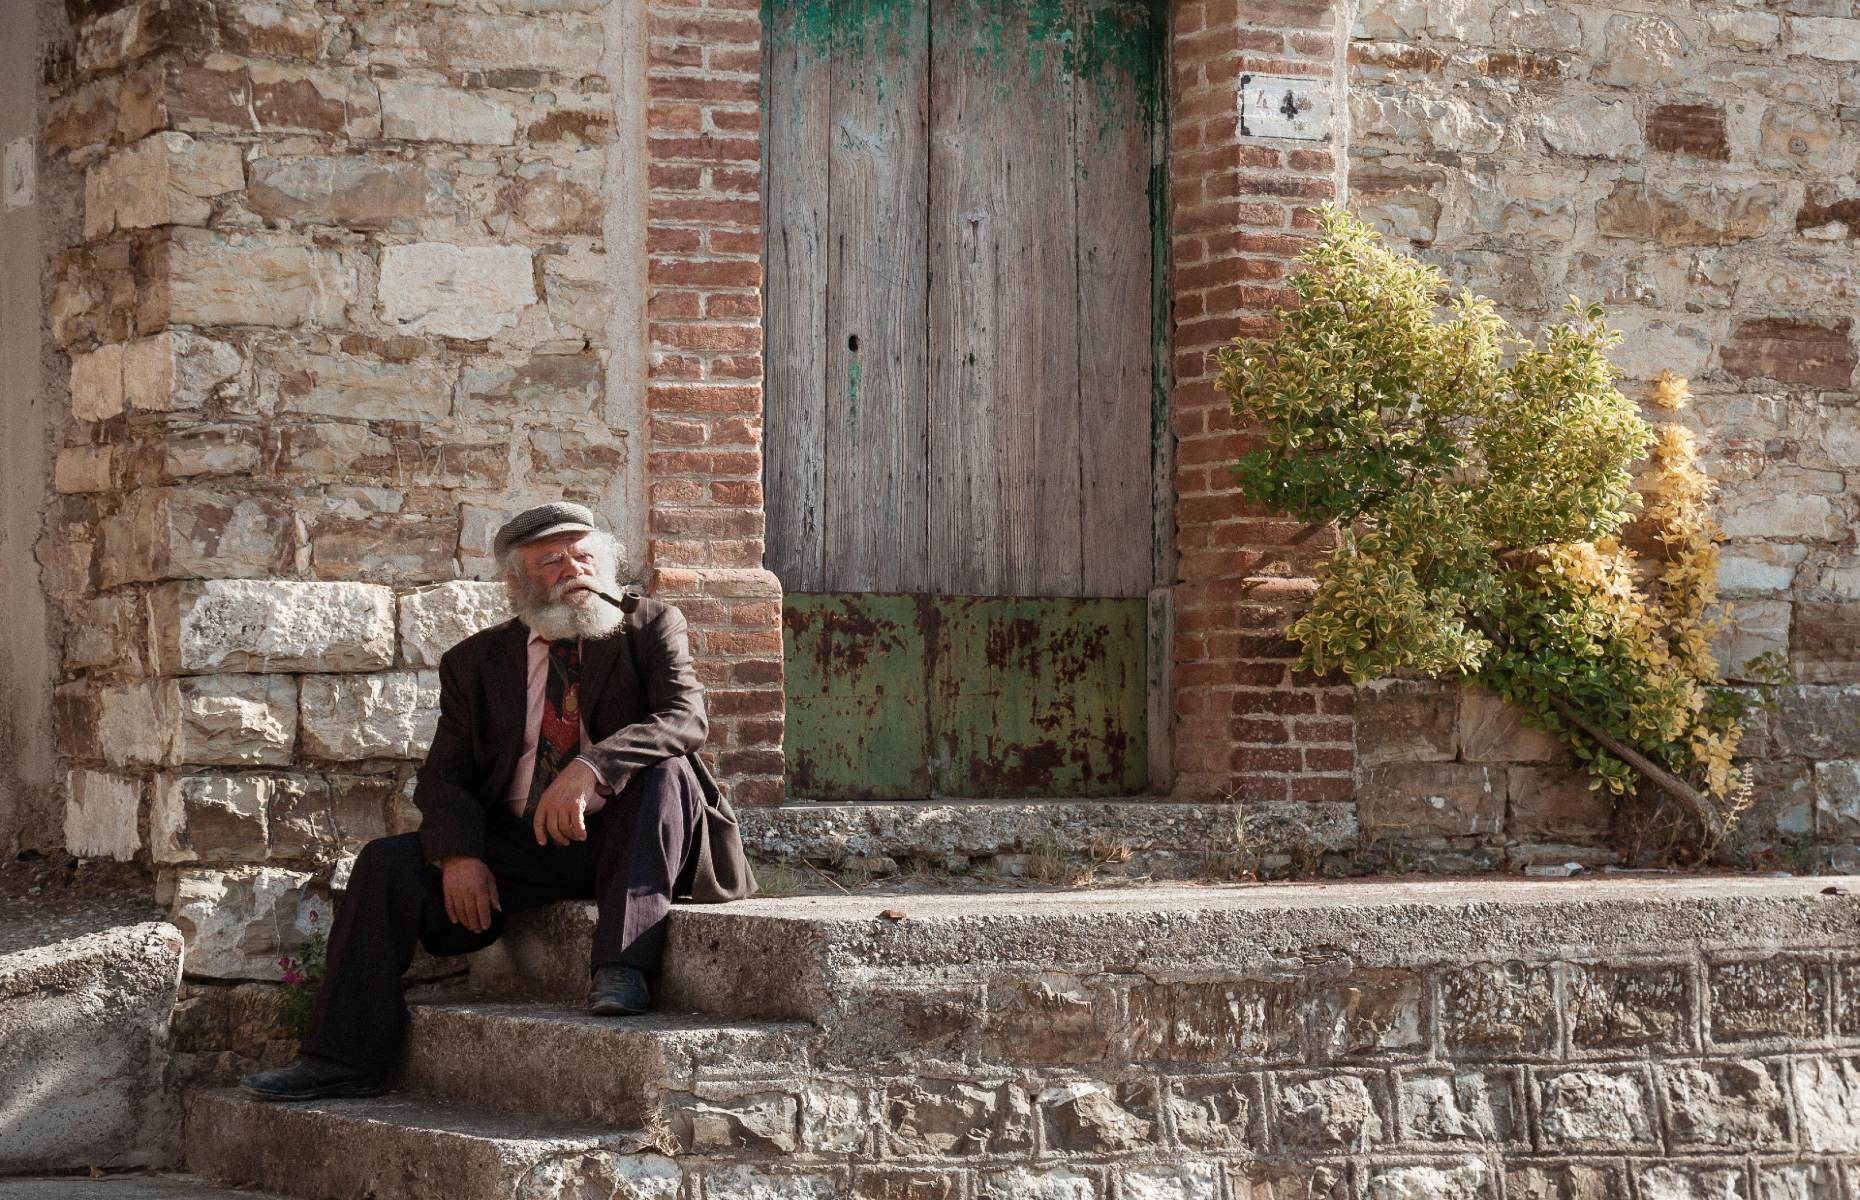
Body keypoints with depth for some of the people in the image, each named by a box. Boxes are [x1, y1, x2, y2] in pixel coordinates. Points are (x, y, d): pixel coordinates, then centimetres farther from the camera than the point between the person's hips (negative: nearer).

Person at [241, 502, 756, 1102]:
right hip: (518, 845, 3)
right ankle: (344, 1059, -13)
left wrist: (589, 768, -32)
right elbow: (443, 777, 5)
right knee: (387, 862, -14)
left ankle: (621, 968, -36)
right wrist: (460, 855, -17)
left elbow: (686, 717, -14)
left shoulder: (650, 627, 4)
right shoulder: (477, 661, 10)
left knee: (666, 771, -31)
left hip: (620, 841, -3)